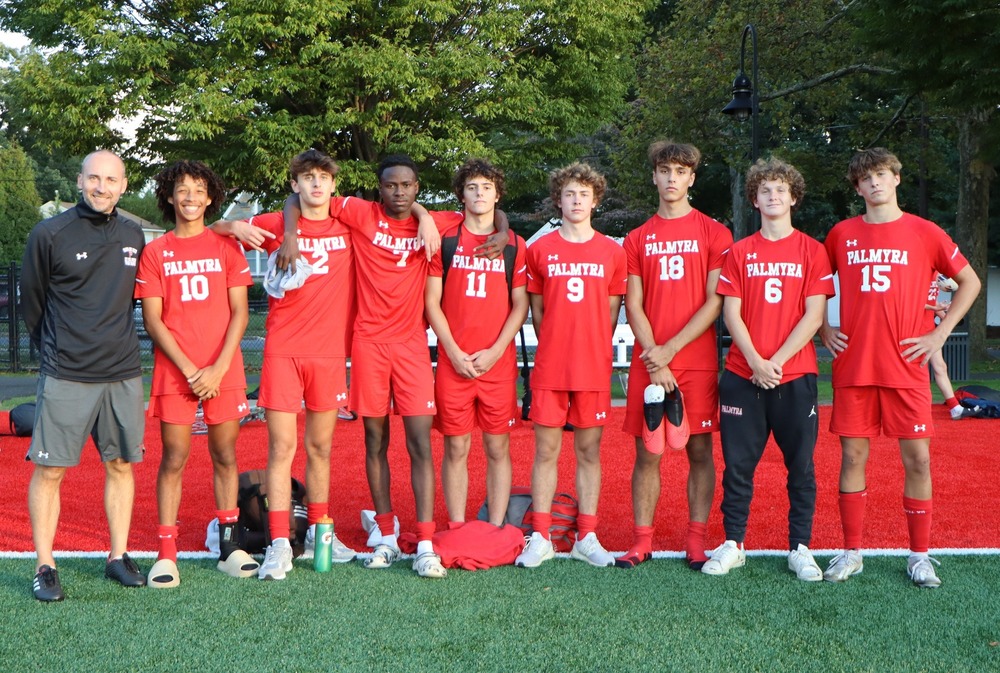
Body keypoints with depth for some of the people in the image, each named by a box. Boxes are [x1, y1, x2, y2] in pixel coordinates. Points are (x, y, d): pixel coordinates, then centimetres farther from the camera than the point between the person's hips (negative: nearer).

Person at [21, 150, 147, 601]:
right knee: (49, 470, -1)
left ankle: (118, 557, 20)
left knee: (121, 465, 9)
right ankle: (44, 567, 8)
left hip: (123, 373, 4)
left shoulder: (133, 237, 8)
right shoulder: (49, 234, -4)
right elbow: (31, 300, 5)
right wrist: (53, 350, 11)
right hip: (65, 377, -4)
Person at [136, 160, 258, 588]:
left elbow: (239, 313, 2)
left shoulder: (226, 247, 6)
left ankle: (229, 547, 15)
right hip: (173, 372, -1)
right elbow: (152, 319, 0)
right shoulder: (155, 252, 5)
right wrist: (189, 369, -9)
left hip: (223, 372, 1)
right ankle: (166, 553, 4)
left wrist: (218, 369, -9)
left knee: (225, 456, 6)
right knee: (174, 459, 0)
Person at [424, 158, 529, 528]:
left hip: (499, 362, 1)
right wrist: (454, 353, -6)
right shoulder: (445, 241, 6)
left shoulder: (514, 244, 7)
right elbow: (432, 301, 3)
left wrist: (495, 352, -7)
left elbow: (520, 304, 5)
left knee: (498, 448, 4)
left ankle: (496, 530, 11)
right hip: (452, 362, 0)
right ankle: (456, 531, 10)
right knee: (456, 448, 3)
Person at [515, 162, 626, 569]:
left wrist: (591, 350, 6)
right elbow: (536, 311, 9)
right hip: (549, 369, 0)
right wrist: (555, 348, 6)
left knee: (589, 451, 7)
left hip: (594, 368, 1)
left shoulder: (612, 252, 6)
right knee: (546, 451, 3)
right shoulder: (540, 250, 4)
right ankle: (540, 538, 10)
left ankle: (586, 538, 15)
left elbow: (611, 312, 9)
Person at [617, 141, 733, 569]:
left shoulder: (713, 233, 3)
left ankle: (696, 541, 10)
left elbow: (715, 302, -3)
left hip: (697, 362, -2)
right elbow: (633, 305, 6)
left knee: (699, 450, 3)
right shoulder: (638, 239, 11)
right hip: (648, 364, 2)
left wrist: (670, 349, -10)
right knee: (647, 453, 3)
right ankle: (642, 541, 10)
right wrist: (654, 359, -6)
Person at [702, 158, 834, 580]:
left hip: (795, 376, -1)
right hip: (742, 376, 1)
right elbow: (731, 312, 1)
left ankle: (800, 549, 13)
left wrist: (776, 361, -12)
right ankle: (733, 545, 14)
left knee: (801, 466, 3)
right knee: (737, 465, 4)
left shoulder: (812, 251, 4)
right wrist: (755, 362, -11)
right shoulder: (739, 252, 8)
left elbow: (814, 315, -4)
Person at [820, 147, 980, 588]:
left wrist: (940, 334, 0)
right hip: (853, 367, 1)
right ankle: (851, 552, 14)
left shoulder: (924, 233, 2)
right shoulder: (841, 234, 7)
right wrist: (823, 330, 8)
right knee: (852, 456, 4)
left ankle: (920, 556, 13)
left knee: (917, 458, 0)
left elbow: (969, 281, 8)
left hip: (906, 368, -1)